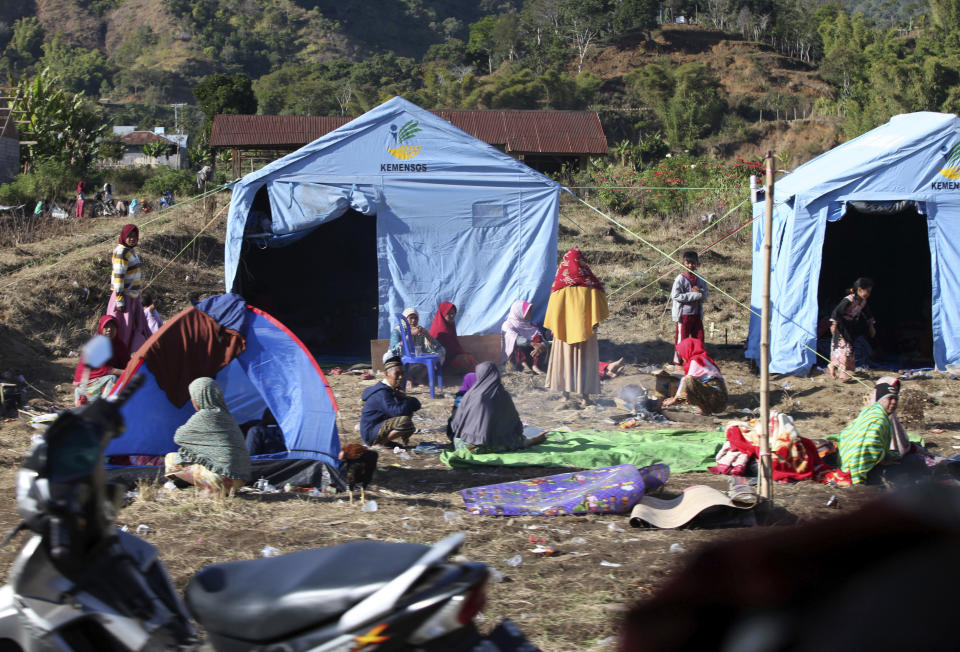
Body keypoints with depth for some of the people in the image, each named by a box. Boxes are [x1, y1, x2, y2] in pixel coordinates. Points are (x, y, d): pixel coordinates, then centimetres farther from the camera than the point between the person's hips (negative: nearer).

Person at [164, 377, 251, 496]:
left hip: (222, 477, -9)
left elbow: (178, 437, 5)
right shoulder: (227, 416, 17)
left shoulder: (203, 417, -7)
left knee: (171, 460, 3)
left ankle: (211, 489, -11)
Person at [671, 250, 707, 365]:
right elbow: (675, 295, -17)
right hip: (683, 315, -6)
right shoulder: (680, 278, -9)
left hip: (697, 315, 6)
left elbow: (704, 296, 8)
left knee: (698, 338, 8)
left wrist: (699, 291, -16)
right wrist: (695, 295, -18)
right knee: (681, 338, -2)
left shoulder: (700, 280, 8)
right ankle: (678, 361, 8)